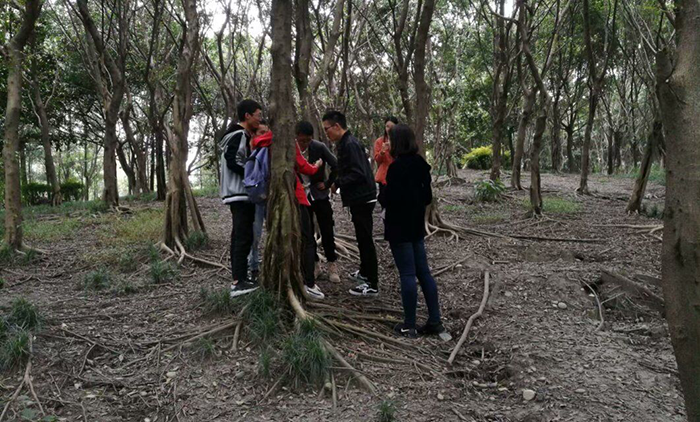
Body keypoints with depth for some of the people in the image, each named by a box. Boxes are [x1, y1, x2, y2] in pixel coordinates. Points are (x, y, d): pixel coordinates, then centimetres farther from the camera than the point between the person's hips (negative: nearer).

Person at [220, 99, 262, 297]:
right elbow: (233, 163, -21)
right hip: (241, 194, -11)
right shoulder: (239, 135, -12)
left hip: (240, 194, 11)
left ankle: (240, 278, 17)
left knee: (240, 237, 11)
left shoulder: (241, 135, 19)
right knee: (244, 237, -12)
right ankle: (239, 282, -12)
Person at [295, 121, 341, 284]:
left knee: (327, 231, 1)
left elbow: (336, 166, -7)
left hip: (319, 194, -2)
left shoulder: (319, 147, -14)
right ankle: (314, 264, 20)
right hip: (301, 196, 2)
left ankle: (332, 265, 12)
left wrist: (327, 184, -6)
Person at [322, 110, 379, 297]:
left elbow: (358, 174, -25)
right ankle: (365, 272, 36)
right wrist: (336, 182, 7)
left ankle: (372, 285, 1)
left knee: (365, 239, -5)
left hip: (362, 199, -10)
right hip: (359, 198, 10)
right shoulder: (345, 143, 14)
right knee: (363, 238, 21)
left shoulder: (350, 144, -18)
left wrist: (337, 183, -17)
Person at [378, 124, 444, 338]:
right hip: (417, 226, 8)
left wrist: (382, 195, 1)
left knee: (407, 274, -2)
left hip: (399, 229, -7)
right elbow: (428, 197, 11)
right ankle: (435, 321, 16)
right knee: (423, 272, 12)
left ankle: (409, 326, 6)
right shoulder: (421, 165, 7)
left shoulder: (396, 168, -18)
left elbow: (388, 199, -19)